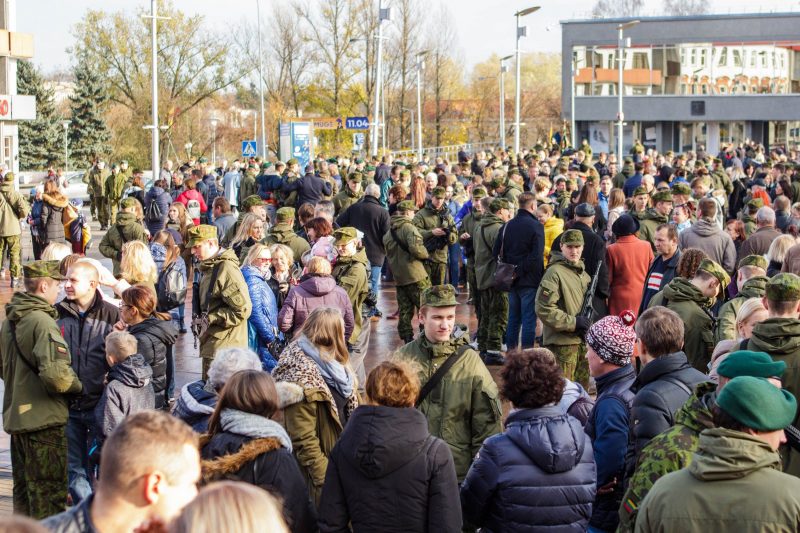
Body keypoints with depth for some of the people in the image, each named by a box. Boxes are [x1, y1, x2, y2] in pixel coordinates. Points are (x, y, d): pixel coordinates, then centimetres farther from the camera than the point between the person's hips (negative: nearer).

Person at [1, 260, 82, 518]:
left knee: (23, 490, 18)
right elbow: (55, 374, -27)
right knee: (49, 491, -2)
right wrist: (77, 386, -10)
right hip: (44, 419, -9)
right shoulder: (42, 321, -19)